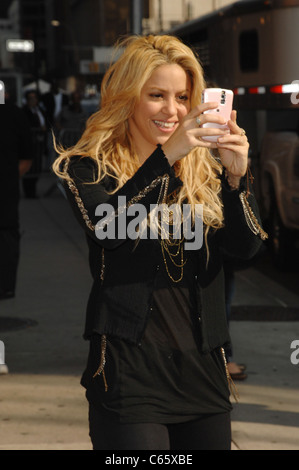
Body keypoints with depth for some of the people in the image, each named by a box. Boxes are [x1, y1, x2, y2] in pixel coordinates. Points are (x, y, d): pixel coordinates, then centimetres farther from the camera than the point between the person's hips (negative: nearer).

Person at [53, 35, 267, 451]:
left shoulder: (203, 169, 11)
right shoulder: (88, 168, 1)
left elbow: (247, 246, -2)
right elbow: (105, 227, -20)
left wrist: (236, 176, -19)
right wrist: (167, 156, -30)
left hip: (203, 368, 4)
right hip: (129, 368, -4)